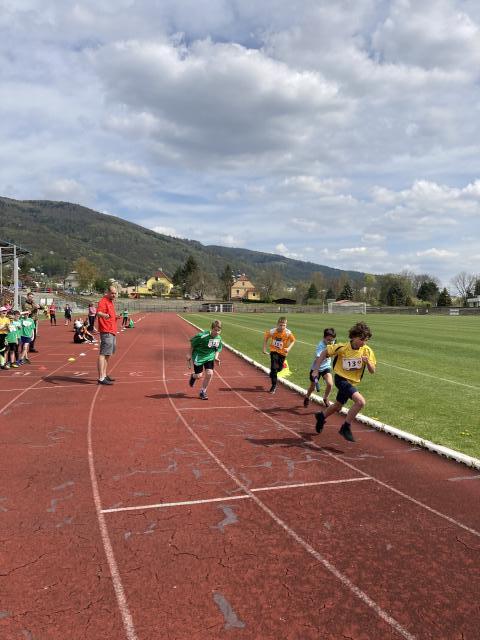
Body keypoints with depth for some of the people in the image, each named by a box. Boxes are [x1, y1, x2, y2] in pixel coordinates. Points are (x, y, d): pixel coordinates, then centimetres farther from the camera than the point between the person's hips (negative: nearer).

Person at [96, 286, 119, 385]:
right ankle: (101, 378, -15)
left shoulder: (111, 302, 18)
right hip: (106, 332, -10)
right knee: (103, 354, -12)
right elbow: (98, 313, -32)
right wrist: (104, 315, -49)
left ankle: (104, 375, 27)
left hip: (112, 332, 10)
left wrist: (115, 317, 22)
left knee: (108, 355, 17)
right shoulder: (103, 301, -12)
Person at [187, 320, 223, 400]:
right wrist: (190, 355, -4)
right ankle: (193, 376, 38)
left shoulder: (219, 338, -7)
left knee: (209, 373, -10)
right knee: (199, 375, -3)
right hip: (198, 356, -4)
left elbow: (218, 348, 11)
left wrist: (216, 357, -4)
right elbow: (192, 343, -11)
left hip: (209, 357, 4)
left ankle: (203, 392, 10)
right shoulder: (202, 336, -25)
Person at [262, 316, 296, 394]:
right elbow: (266, 337, -1)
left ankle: (272, 374, 50)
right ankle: (274, 386, 3)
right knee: (274, 368, -11)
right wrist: (264, 348, -2)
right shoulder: (272, 331, -20)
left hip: (283, 352, 2)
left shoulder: (288, 333, -20)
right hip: (274, 351, -1)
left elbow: (293, 341, -4)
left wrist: (288, 348, -20)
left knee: (279, 368, 14)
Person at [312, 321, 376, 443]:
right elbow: (325, 352, -7)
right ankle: (346, 428, -10)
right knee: (360, 401, -26)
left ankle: (321, 416, 53)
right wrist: (316, 370, -7)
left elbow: (372, 371, -8)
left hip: (352, 382, 6)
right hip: (341, 379, -6)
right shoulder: (342, 347, -20)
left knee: (337, 407, 23)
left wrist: (367, 362, -29)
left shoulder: (367, 351, -10)